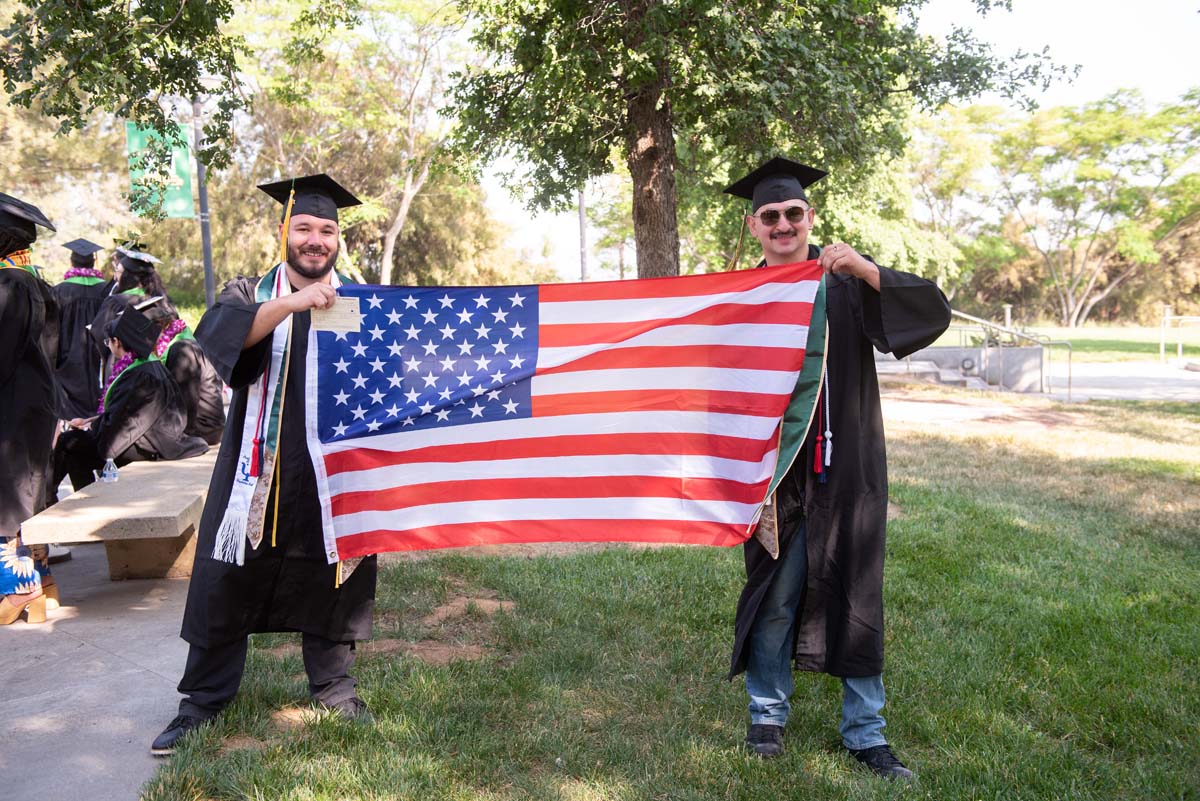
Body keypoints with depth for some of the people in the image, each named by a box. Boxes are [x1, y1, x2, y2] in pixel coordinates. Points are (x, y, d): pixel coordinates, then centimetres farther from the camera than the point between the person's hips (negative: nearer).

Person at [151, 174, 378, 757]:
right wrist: (290, 303, -32)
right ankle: (204, 698, 20)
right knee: (228, 583, 4)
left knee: (331, 582, 9)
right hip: (261, 470, -1)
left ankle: (333, 687, 25)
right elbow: (217, 330, -18)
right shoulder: (252, 293, 5)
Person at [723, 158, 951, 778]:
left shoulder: (847, 280, 1)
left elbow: (933, 313, -11)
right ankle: (767, 713, 26)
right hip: (776, 470, 0)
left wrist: (865, 270, -24)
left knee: (855, 593, 8)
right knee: (775, 594, 5)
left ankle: (864, 731, 23)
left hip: (845, 469, 0)